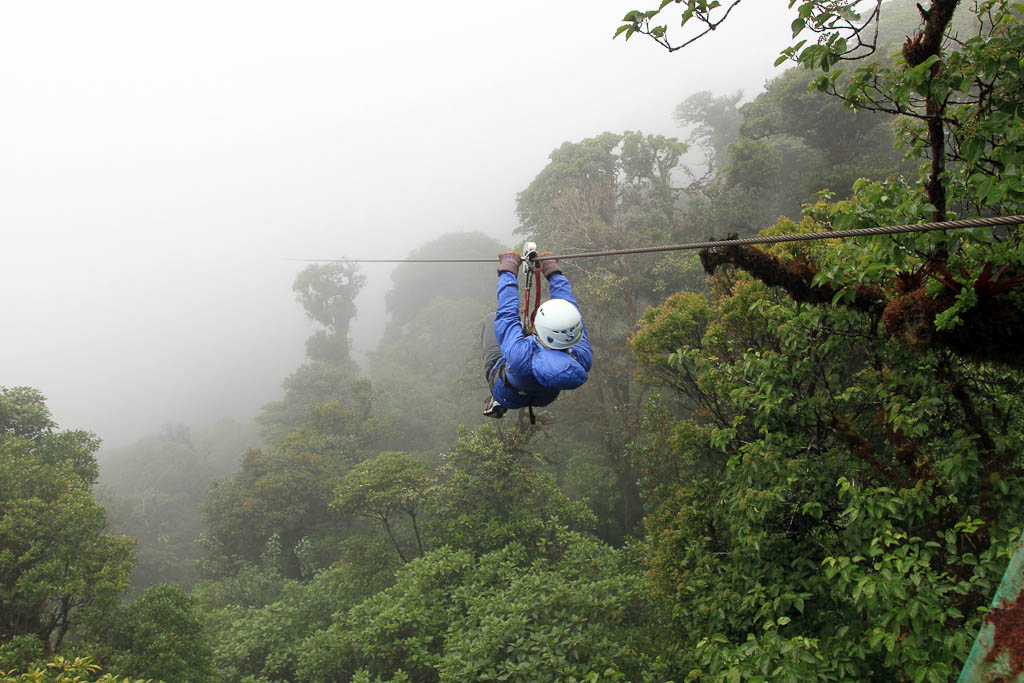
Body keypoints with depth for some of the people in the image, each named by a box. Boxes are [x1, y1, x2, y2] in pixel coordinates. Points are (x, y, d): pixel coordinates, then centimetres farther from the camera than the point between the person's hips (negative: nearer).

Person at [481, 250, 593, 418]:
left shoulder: (519, 355, -50)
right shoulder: (584, 359, -39)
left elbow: (506, 313, -35)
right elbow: (570, 308, -24)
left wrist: (508, 268, -21)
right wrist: (553, 270, -12)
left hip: (506, 396, -3)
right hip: (545, 398, 3)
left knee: (491, 319, 14)